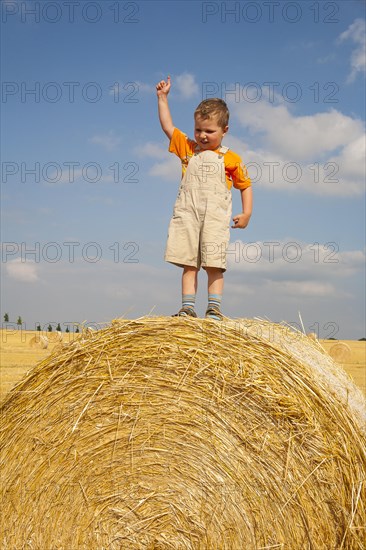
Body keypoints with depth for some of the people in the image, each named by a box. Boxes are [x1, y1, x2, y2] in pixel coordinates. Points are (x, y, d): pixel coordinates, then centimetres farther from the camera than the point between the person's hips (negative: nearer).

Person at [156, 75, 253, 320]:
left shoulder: (231, 158, 8)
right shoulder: (187, 148, 15)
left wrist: (246, 213, 4)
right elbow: (168, 126, 18)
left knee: (214, 265, -8)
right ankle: (188, 308, -1)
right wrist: (163, 97, 15)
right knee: (188, 264, -1)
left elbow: (245, 185, 13)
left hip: (216, 217, -2)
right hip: (187, 214, 3)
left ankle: (214, 308, -5)